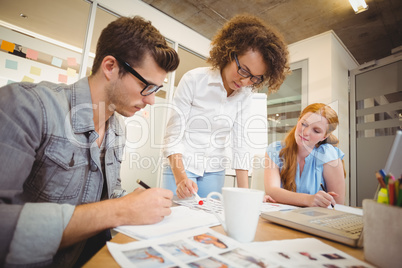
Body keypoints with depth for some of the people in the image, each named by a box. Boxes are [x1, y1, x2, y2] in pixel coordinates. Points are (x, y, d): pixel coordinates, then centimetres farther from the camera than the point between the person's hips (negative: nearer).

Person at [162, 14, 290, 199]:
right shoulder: (194, 80, -14)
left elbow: (240, 143, -3)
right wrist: (180, 178, -27)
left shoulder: (244, 96, -2)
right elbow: (173, 135, -14)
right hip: (181, 166, -3)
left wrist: (244, 193, -7)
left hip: (215, 171, 4)